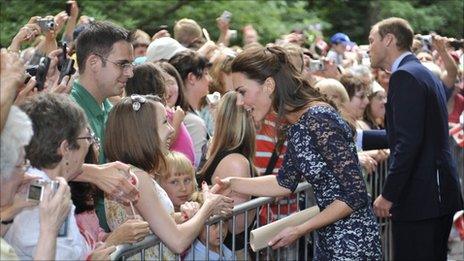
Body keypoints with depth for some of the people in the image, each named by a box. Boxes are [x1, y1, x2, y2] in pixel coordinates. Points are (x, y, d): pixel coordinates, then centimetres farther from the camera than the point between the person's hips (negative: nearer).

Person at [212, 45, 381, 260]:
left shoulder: (319, 119, -22)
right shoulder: (295, 122, 4)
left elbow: (355, 195, -21)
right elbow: (286, 183, 16)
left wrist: (299, 231, -17)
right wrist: (232, 184, 7)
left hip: (353, 242, -9)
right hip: (328, 240, 9)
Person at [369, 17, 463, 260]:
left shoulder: (404, 76, -13)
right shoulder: (425, 74, 18)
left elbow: (408, 142, -22)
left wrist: (388, 195, -19)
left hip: (420, 198, -10)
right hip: (439, 194, 10)